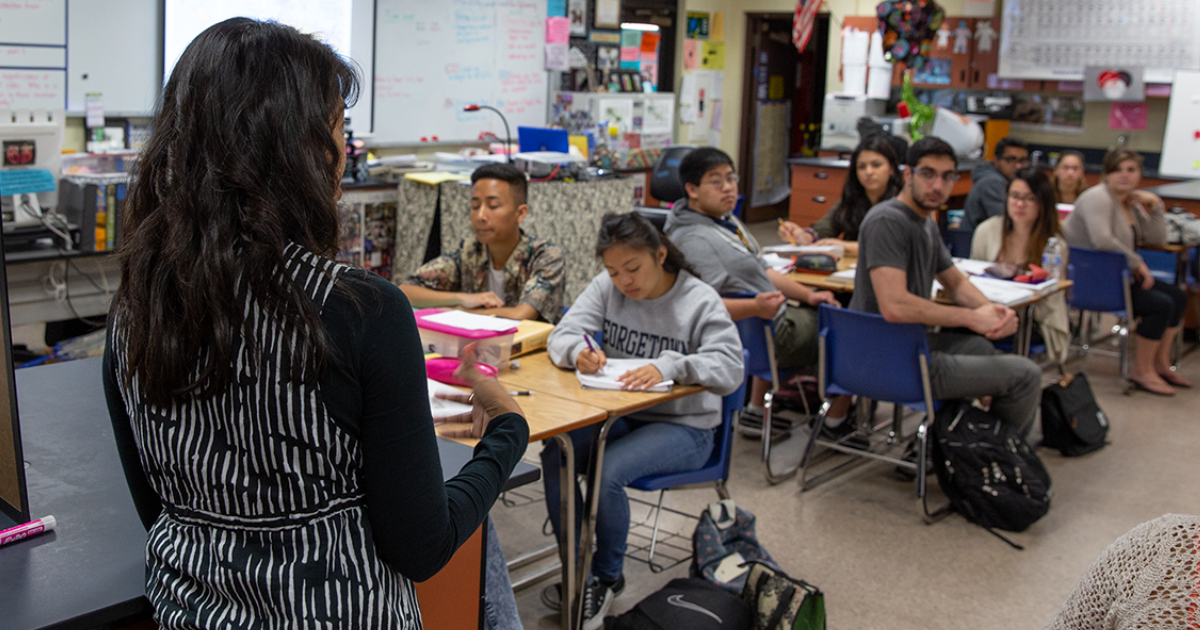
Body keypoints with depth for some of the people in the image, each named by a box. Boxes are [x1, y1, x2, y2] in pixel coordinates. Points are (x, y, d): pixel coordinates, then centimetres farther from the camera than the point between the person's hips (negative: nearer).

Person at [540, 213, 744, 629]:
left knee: (609, 472, -28)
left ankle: (608, 578, -2)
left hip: (683, 426, -5)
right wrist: (579, 352, -31)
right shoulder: (606, 288, 1)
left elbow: (730, 368, -23)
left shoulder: (700, 301, -12)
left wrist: (668, 366, -40)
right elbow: (562, 334, -5)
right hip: (619, 415, 5)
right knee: (555, 458, -19)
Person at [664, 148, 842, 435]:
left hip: (767, 315, 11)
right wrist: (756, 307, -47)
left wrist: (808, 296, 11)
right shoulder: (694, 239, -25)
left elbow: (761, 271, 17)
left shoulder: (726, 219, 10)